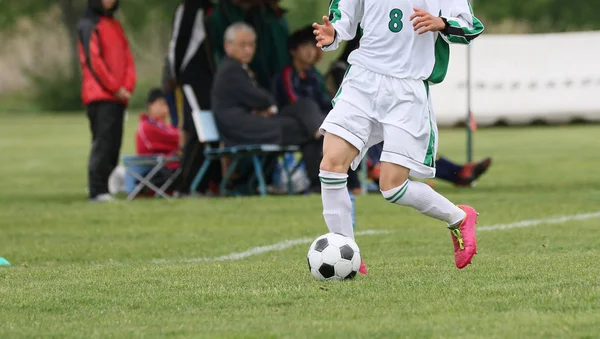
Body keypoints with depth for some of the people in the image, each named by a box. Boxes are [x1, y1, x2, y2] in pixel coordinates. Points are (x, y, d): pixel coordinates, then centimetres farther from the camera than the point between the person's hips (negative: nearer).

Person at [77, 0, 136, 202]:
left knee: (114, 144, 3)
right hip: (100, 96, -7)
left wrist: (128, 86, -1)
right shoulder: (89, 25, -2)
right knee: (102, 142, -13)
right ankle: (97, 191, -16)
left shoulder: (115, 26, 20)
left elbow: (127, 58, 16)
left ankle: (104, 187, 6)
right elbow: (93, 60, -10)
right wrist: (115, 88, -11)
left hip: (118, 96, 7)